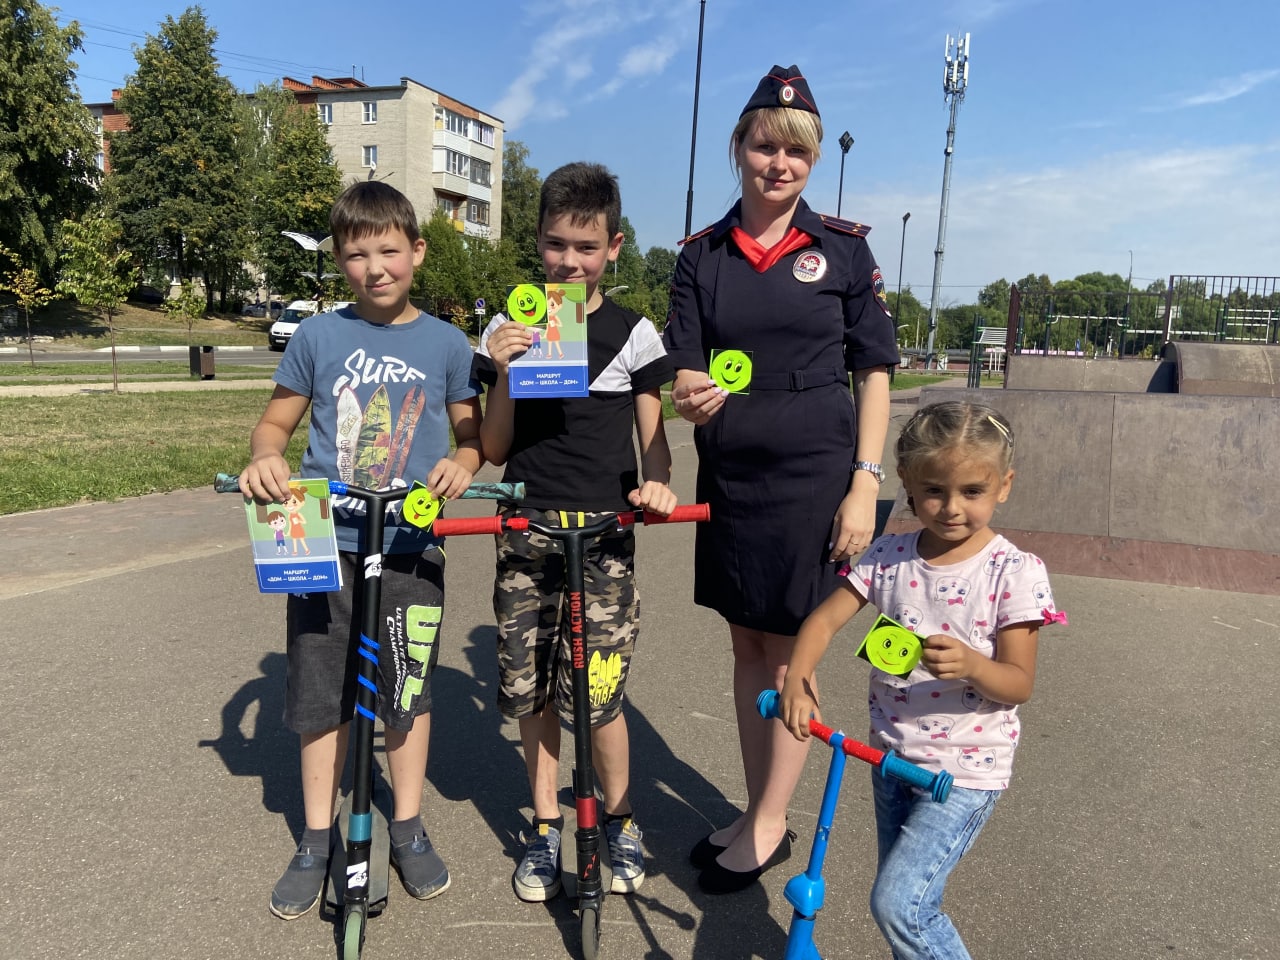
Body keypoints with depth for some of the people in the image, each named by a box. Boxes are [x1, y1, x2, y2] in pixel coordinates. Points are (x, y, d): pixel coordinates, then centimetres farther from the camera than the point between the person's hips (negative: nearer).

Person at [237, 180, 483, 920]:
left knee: (408, 690, 11)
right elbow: (277, 422, 8)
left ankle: (409, 829, 30)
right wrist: (265, 459, -13)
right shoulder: (319, 336, 1)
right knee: (322, 694, 10)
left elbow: (472, 435, 7)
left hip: (410, 548, 0)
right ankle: (318, 841, 29)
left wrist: (461, 465, -15)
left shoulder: (446, 343, 0)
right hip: (325, 544, 1)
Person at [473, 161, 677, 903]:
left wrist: (656, 483, -15)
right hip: (527, 529, 2)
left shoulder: (634, 333, 3)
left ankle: (620, 822, 22)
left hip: (604, 532, -2)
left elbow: (652, 436, 7)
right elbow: (494, 449, 4)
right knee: (531, 689, 7)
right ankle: (546, 826, 28)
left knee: (597, 691, -4)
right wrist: (504, 373, -11)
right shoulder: (510, 329, 5)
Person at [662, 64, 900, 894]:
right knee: (747, 645, 13)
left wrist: (866, 481, -9)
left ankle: (768, 828, 21)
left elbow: (875, 370, -1)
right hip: (729, 473, 4)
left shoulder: (844, 248, -2)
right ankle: (759, 813, 30)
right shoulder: (703, 254, 5)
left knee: (790, 651, 4)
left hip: (814, 473, -4)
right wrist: (692, 398, -23)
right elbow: (684, 367, 1)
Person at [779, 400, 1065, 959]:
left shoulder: (1015, 572, -14)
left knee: (897, 903, -12)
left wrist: (971, 664, -34)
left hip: (966, 770, -5)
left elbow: (1019, 683, -13)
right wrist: (797, 678, -19)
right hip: (892, 756, 5)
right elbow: (824, 619, -1)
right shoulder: (889, 557, -3)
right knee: (910, 900, 19)